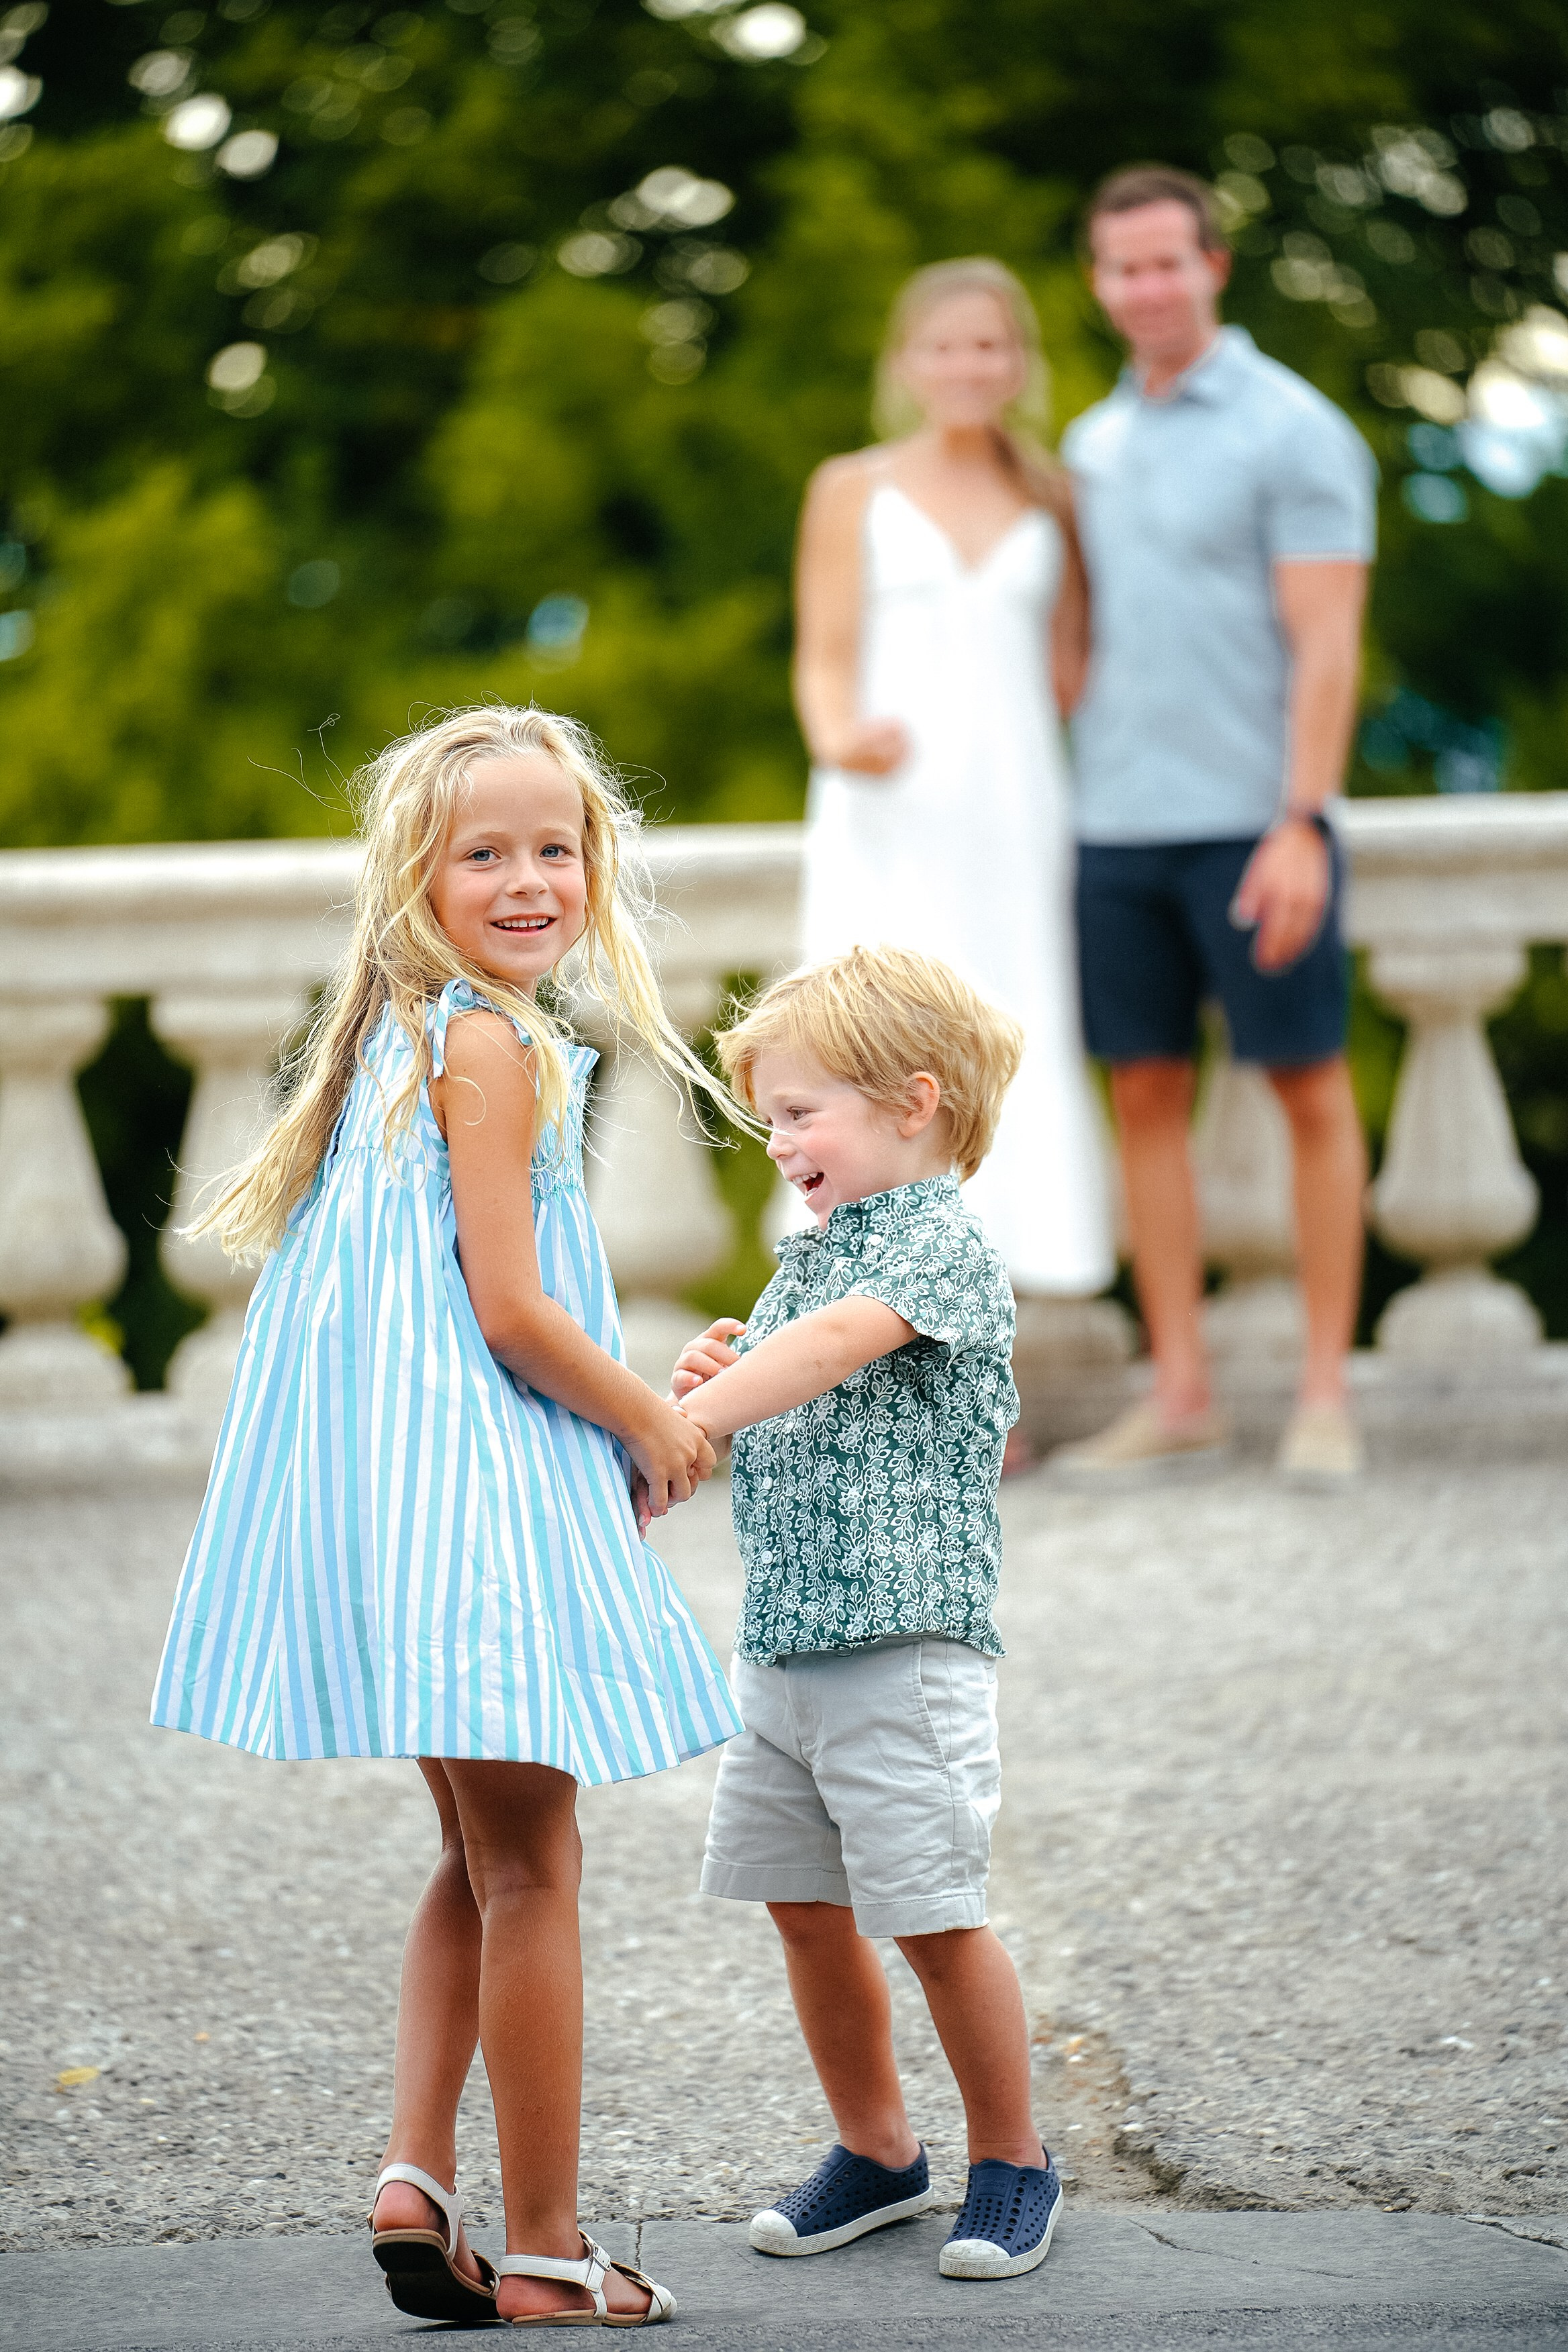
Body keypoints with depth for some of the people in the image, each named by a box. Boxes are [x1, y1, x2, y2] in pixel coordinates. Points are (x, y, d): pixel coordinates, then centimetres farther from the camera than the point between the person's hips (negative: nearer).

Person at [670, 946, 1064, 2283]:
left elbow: (833, 1346, -27)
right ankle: (876, 2152, 26)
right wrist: (703, 1381, 0)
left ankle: (1013, 2161, 12)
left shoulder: (939, 1243, -10)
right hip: (781, 1645, 8)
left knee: (936, 1917, -4)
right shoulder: (810, 1256, 17)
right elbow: (770, 1412, 23)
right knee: (807, 1911, 11)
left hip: (903, 1646, -8)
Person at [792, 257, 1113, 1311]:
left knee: (1013, 1063, -2)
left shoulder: (1048, 496, 13)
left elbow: (1068, 666, 17)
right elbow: (826, 661, -1)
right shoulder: (854, 491, 6)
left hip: (1013, 817, 3)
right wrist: (841, 741, -20)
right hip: (889, 823, -3)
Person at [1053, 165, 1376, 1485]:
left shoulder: (1294, 431, -5)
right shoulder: (1095, 445, 15)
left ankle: (1326, 1392, 5)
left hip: (1253, 822, -6)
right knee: (1146, 1094, 5)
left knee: (1311, 1090, 0)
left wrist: (1302, 826, -19)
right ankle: (1182, 1396, 10)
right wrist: (1064, 799, 14)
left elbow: (1328, 645, -11)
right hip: (1119, 823, 6)